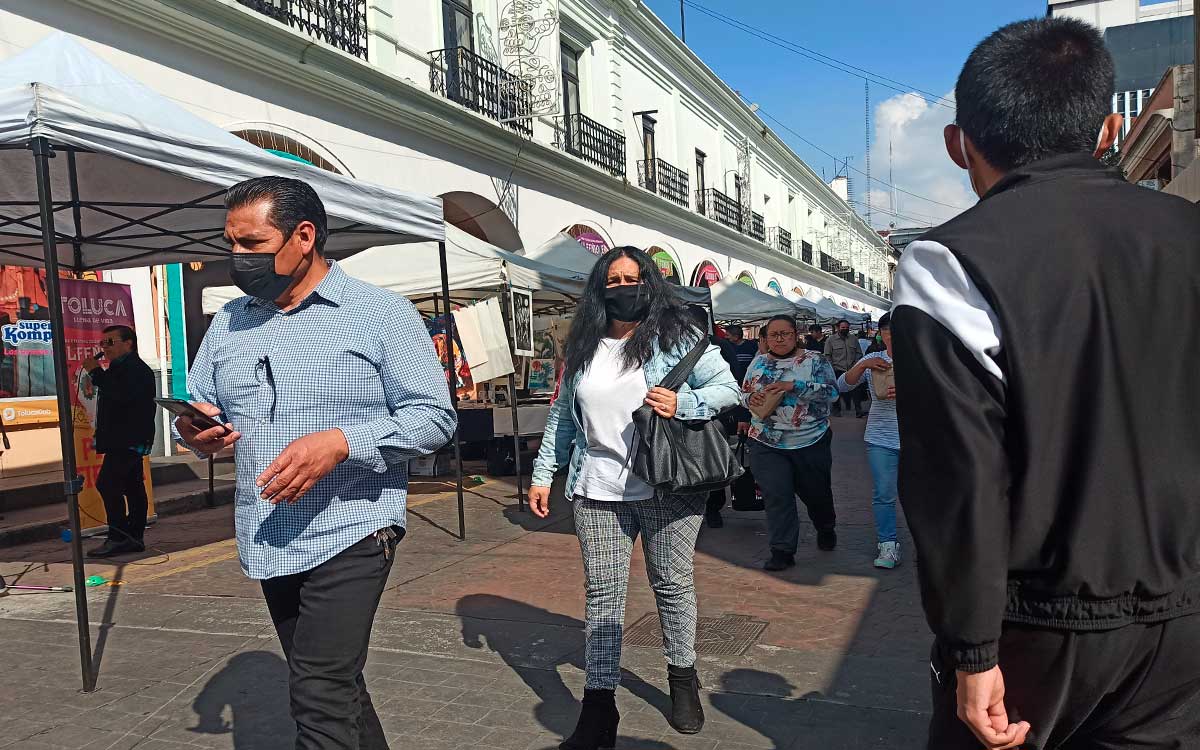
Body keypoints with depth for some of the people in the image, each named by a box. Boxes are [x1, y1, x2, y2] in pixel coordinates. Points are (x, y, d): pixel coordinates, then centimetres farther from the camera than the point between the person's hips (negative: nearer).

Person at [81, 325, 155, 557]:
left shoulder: (136, 369, -12)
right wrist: (100, 435, 23)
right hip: (126, 440, 11)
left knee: (107, 483, -15)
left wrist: (96, 372, -21)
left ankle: (118, 538, -12)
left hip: (129, 440, -11)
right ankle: (135, 538, 13)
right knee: (132, 487, 10)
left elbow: (121, 395, -28)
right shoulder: (119, 369, 22)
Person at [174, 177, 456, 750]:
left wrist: (340, 443, -24)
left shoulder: (381, 313, -6)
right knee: (332, 686, 17)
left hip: (349, 535, -6)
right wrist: (195, 431, -9)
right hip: (267, 544, 6)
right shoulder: (228, 324, 11)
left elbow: (434, 417, -9)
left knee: (321, 697, -11)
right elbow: (198, 408, 16)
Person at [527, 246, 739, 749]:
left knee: (673, 585, 10)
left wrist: (683, 404, -20)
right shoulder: (583, 349, 10)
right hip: (598, 491, 3)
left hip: (669, 487, -2)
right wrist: (543, 475, 13)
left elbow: (727, 387, -2)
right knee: (602, 593, 3)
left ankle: (682, 681, 31)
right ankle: (598, 707, 10)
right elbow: (562, 418, 16)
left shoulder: (678, 338, -1)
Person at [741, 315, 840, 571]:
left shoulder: (814, 361, -3)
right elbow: (743, 393, 16)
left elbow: (832, 391, -15)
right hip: (767, 444, 2)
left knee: (816, 492, 15)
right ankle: (782, 551, 1)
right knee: (776, 496, -6)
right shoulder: (758, 363, 8)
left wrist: (793, 386, -24)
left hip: (810, 442, -1)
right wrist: (751, 398, -10)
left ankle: (826, 529, 43)